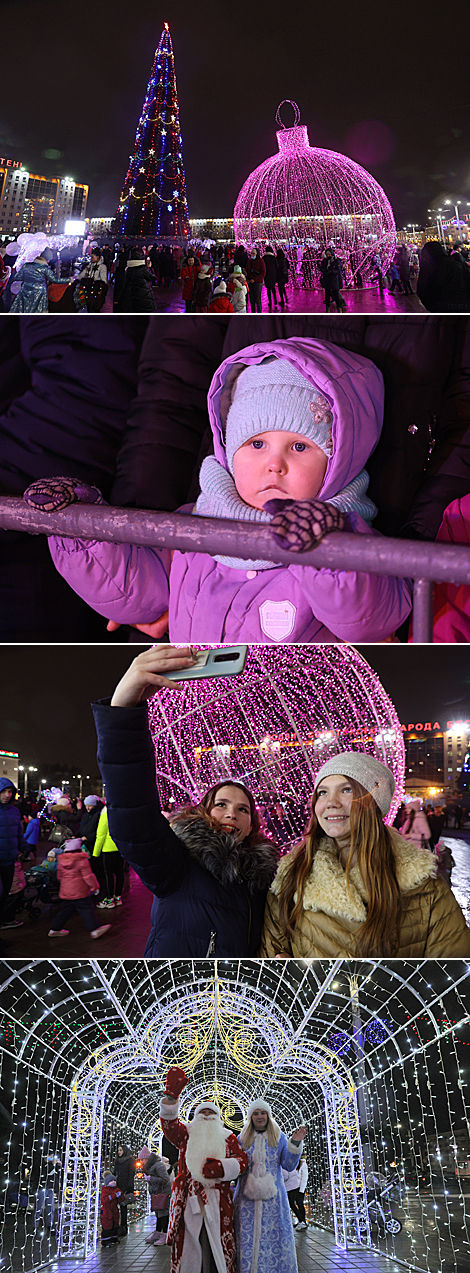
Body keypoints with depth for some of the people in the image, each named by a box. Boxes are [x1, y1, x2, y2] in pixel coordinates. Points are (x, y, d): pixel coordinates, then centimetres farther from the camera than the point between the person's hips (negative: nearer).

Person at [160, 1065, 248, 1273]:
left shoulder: (227, 1137, 17)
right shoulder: (187, 1134, 17)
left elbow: (242, 1161, 5)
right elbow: (169, 1125, -3)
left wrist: (222, 1167, -14)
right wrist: (171, 1098, -19)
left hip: (217, 1200, 0)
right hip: (188, 1199, 0)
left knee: (217, 1245, -5)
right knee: (188, 1243, -5)